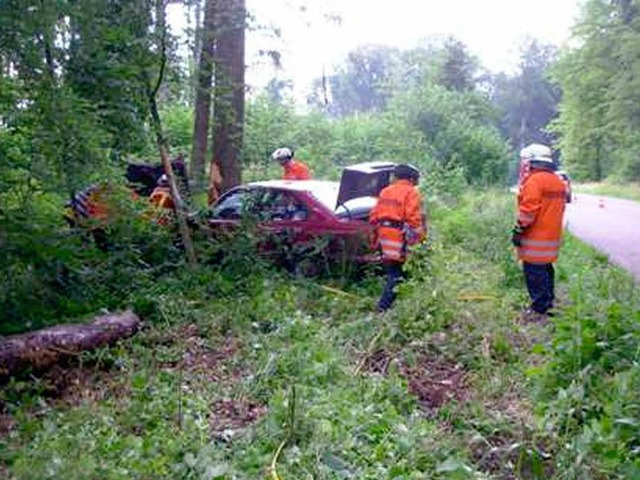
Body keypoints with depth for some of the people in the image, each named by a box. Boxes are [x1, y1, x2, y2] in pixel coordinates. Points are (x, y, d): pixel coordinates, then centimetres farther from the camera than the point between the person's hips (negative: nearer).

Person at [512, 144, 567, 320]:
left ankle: (539, 309, -2)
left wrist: (518, 230, -15)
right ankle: (547, 303, 27)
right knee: (545, 269, 18)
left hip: (535, 237, -9)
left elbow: (528, 210, -20)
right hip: (552, 235, 9)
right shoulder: (558, 181, 14)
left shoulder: (534, 180, -15)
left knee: (535, 272, -5)